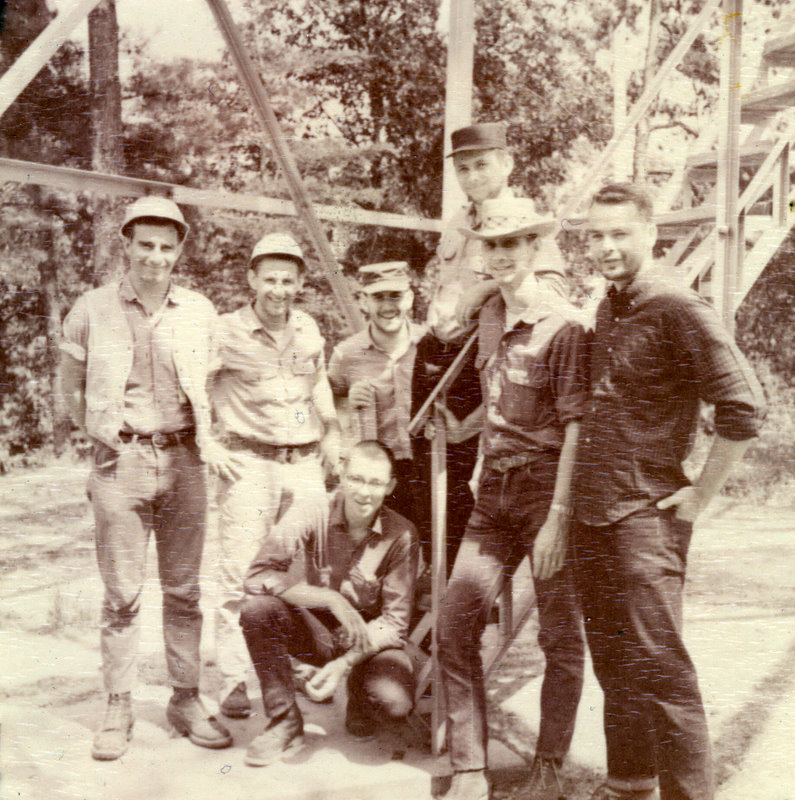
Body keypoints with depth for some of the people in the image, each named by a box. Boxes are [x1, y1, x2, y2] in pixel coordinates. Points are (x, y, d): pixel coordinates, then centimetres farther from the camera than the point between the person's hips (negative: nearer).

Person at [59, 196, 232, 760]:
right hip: (121, 461, -2)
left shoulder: (200, 312, 4)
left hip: (184, 460, 2)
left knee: (184, 588, 8)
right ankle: (118, 711, 15)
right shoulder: (93, 311, 0)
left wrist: (207, 438, 9)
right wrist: (105, 433, 7)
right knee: (122, 593, 3)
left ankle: (187, 700, 20)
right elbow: (72, 385, 12)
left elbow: (218, 384, 16)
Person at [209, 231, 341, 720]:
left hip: (305, 464, 4)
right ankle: (235, 682, 4)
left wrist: (332, 430, 17)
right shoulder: (225, 333, -5)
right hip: (248, 463, -4)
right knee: (240, 574, -5)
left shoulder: (309, 330, 10)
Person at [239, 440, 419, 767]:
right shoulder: (314, 518, -15)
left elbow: (395, 621, -12)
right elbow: (258, 575, -25)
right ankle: (285, 723, -9)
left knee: (395, 702, -31)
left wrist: (345, 663, -26)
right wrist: (332, 599, -31)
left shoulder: (401, 535, -15)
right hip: (317, 633, 1)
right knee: (258, 609, -28)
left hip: (373, 642, -1)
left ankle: (359, 698, 10)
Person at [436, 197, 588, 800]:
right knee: (455, 625, 0)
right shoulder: (490, 316, 11)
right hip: (494, 487, 7)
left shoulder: (564, 326, -12)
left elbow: (576, 428, -15)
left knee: (562, 639, 6)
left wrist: (558, 519, -18)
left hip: (548, 489, -6)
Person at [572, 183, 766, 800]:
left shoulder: (679, 311, -14)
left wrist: (700, 495, -13)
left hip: (644, 521, -8)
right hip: (590, 516, 8)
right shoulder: (607, 310, 11)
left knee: (659, 672, -3)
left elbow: (743, 408, -19)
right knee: (614, 666, 18)